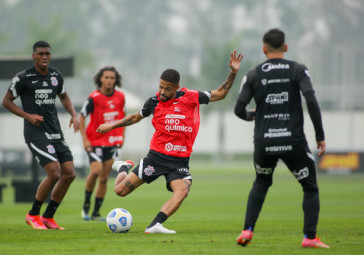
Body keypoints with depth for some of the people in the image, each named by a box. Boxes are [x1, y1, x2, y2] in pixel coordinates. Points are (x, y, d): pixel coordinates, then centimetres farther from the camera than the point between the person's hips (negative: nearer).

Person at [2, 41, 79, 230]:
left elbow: (63, 97, 27)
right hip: (36, 134, -7)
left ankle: (48, 217, 14)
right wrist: (27, 116, -12)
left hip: (55, 132, 7)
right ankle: (33, 215, 0)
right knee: (54, 173, -19)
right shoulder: (23, 78, -6)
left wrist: (74, 115, 10)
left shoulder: (56, 76, 10)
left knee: (69, 174, -1)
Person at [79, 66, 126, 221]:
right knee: (96, 171, -21)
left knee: (104, 178, 4)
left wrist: (121, 137, 11)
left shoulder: (120, 97, 2)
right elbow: (81, 117, -6)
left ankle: (96, 212, 11)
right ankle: (86, 204, 0)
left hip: (112, 142, 4)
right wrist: (85, 139, -13)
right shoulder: (94, 98, -12)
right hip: (95, 142, -4)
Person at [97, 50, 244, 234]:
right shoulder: (154, 102, 2)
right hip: (157, 156, 0)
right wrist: (112, 126, 24)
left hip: (180, 161, 0)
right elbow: (136, 117, 22)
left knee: (182, 191, -30)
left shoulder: (191, 97, 0)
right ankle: (124, 169, 31)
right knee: (120, 191, -3)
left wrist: (233, 73, 0)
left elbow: (220, 94, 10)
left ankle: (155, 225, -32)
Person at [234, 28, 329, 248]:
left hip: (264, 142, 2)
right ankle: (310, 237, 2)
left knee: (261, 184, 27)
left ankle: (247, 231, 13)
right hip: (294, 140, -2)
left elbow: (239, 109, 2)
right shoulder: (298, 70, 0)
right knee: (311, 188, 14)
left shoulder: (253, 75, 4)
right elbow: (311, 101, -11)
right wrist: (321, 136, -5)